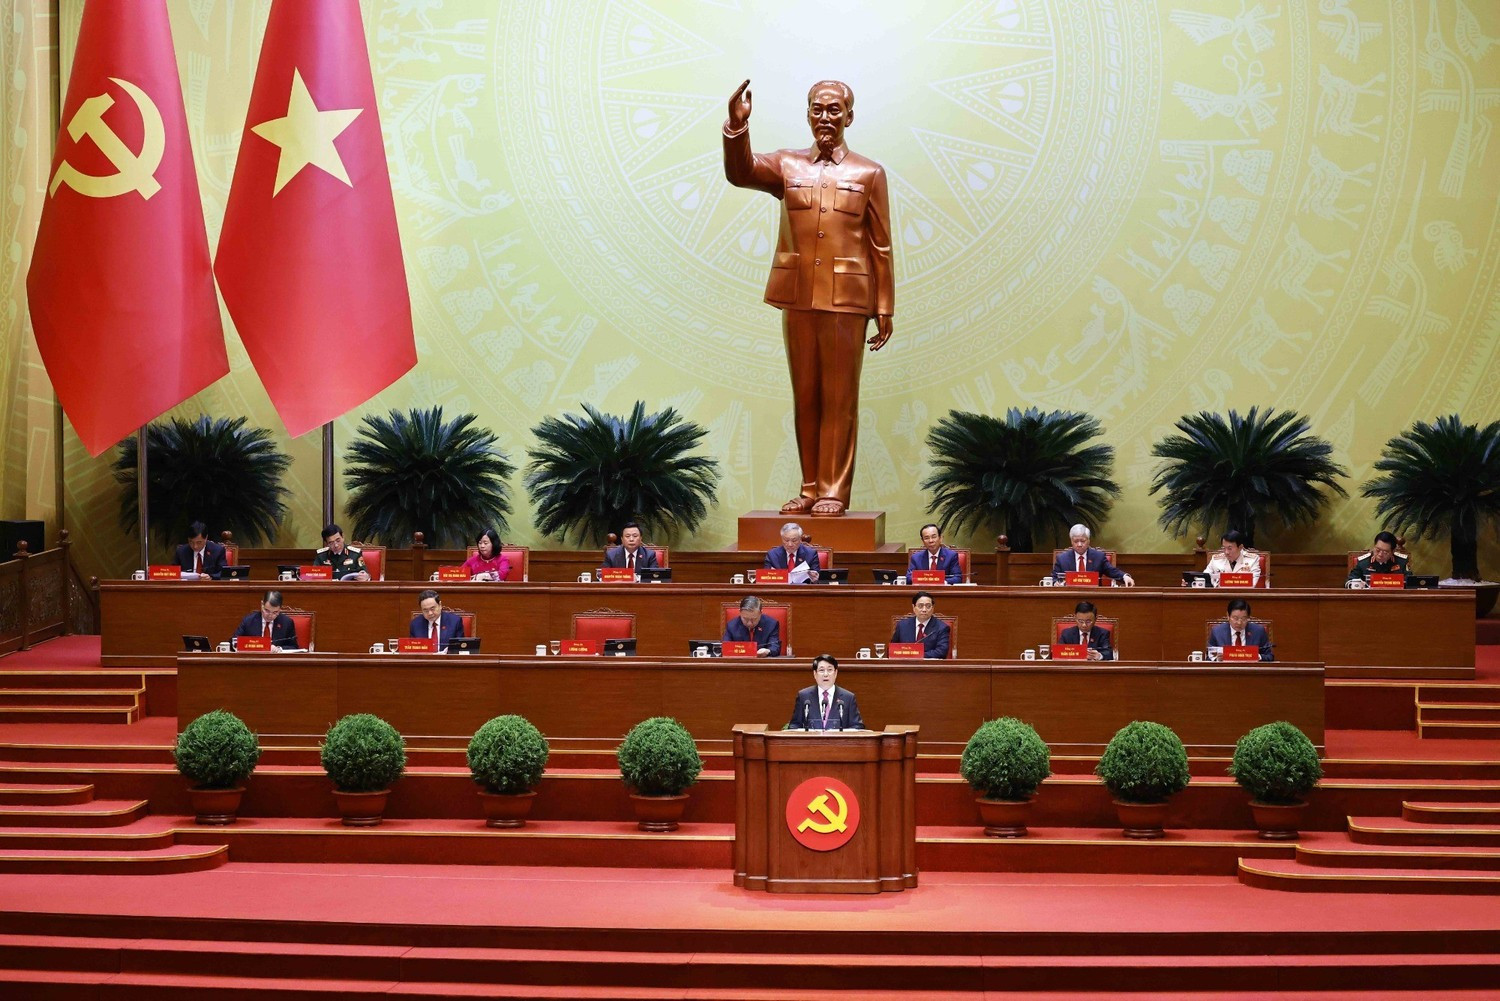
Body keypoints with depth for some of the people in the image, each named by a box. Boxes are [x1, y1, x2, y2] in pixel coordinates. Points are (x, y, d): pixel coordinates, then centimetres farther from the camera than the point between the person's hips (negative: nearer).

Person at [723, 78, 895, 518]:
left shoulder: (869, 173, 5)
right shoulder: (787, 165, 10)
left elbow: (881, 247, 3)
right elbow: (739, 172, -8)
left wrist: (885, 309, -1)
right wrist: (737, 126, -25)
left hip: (846, 299, -3)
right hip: (796, 296, 3)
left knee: (839, 398, -1)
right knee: (805, 397, 7)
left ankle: (833, 491, 4)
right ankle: (809, 489, 13)